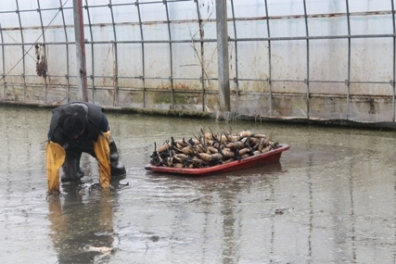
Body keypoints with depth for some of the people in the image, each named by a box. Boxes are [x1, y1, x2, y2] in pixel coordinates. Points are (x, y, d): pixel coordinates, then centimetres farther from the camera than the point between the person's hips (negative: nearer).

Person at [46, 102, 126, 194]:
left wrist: (105, 181, -27)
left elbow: (103, 154, -33)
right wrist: (53, 188, -39)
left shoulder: (97, 118, -42)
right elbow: (53, 160, -41)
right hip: (70, 145, 0)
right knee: (70, 176, -20)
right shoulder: (56, 129, -43)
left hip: (94, 139, 0)